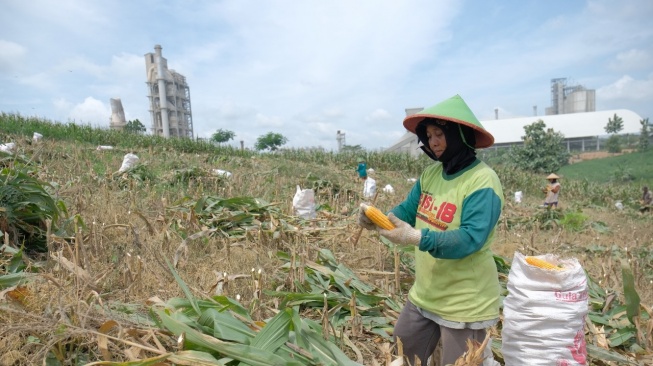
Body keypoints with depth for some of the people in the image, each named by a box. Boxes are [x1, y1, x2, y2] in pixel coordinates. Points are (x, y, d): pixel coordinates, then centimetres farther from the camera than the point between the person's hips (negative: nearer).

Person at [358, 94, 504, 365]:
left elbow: (470, 239, -29)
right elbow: (406, 211, 3)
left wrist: (415, 237, -41)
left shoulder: (483, 182, -21)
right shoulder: (431, 173, 2)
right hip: (424, 294, 7)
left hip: (464, 304, -7)